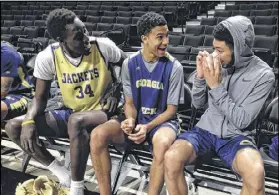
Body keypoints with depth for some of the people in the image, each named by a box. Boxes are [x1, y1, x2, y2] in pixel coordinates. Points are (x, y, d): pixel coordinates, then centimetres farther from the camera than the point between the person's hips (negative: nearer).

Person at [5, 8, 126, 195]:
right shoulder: (47, 57, -12)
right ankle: (61, 172, -5)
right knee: (14, 127, -10)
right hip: (70, 113, 4)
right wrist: (29, 121, -21)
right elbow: (40, 97, -2)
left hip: (101, 112, -4)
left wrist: (116, 93, -10)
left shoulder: (103, 46, -16)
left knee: (76, 121, -40)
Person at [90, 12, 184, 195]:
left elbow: (171, 109, -6)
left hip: (162, 121, -3)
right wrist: (131, 120, -19)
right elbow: (129, 102, 4)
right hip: (136, 118, 3)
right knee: (98, 135, -23)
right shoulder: (129, 64, -2)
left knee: (163, 143, -40)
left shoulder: (174, 67, -10)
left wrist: (147, 127, -22)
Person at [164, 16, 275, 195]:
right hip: (205, 130, 3)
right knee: (171, 158, -28)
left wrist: (216, 86, -21)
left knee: (255, 173, -35)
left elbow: (242, 121, -13)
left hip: (236, 136, -2)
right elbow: (198, 104, 6)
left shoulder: (263, 75, -11)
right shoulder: (217, 63, -3)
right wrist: (200, 76, -13)